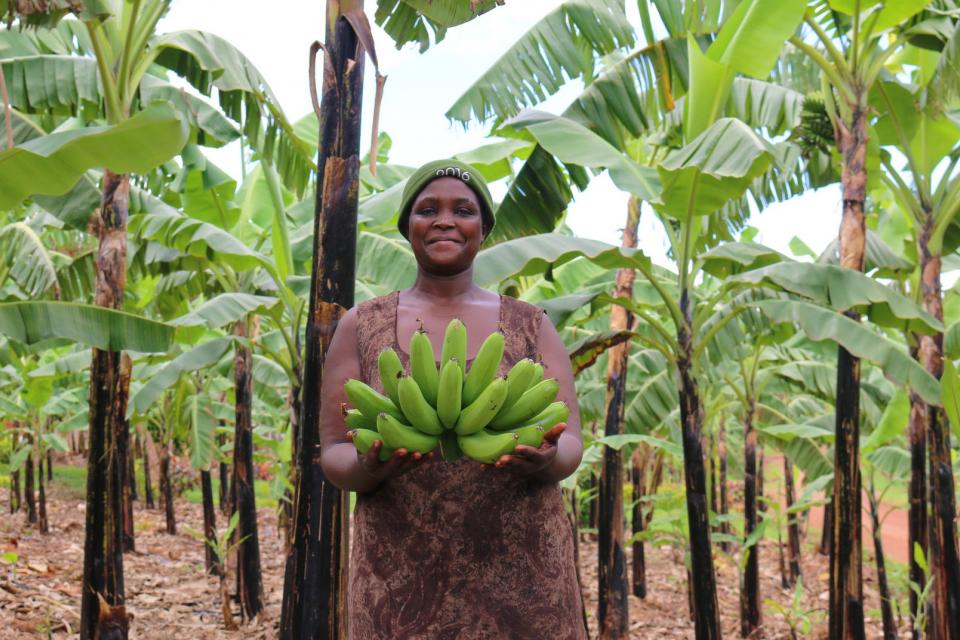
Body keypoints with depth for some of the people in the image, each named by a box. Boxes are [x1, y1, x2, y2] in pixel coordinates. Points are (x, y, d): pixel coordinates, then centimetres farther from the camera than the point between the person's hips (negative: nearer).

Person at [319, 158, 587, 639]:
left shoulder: (531, 325, 7)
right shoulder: (361, 327, 5)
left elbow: (571, 444, 2)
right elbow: (333, 456, 3)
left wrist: (546, 460, -20)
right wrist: (369, 466, -19)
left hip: (522, 574, 1)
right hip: (403, 579, 0)